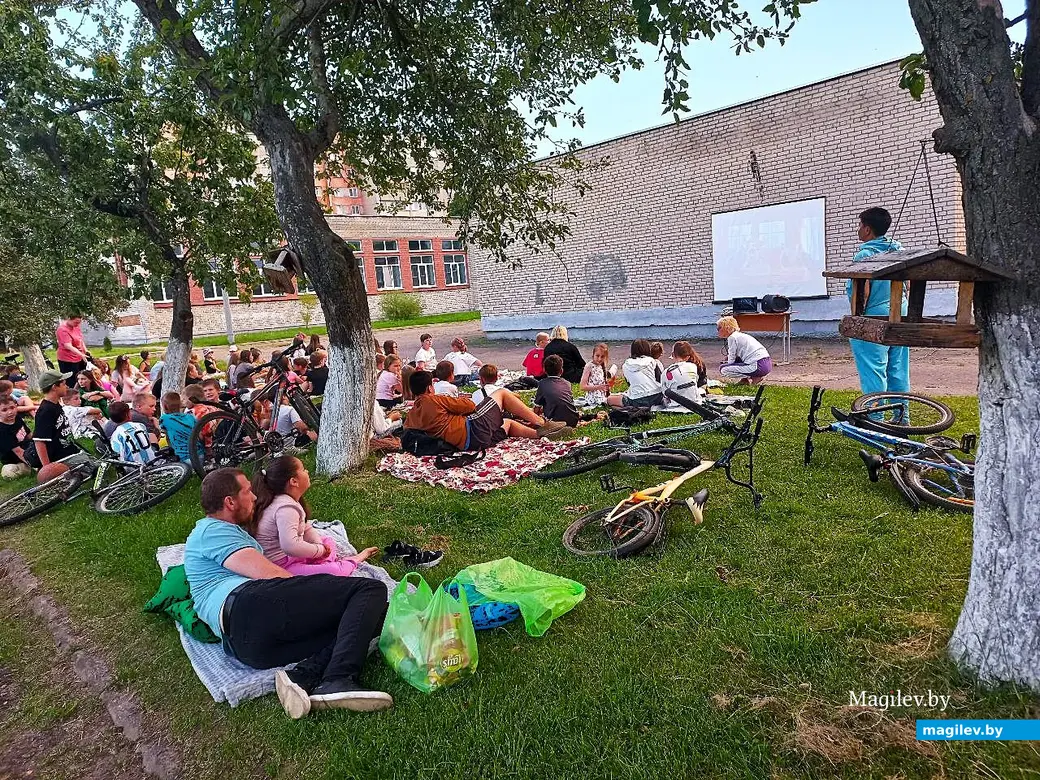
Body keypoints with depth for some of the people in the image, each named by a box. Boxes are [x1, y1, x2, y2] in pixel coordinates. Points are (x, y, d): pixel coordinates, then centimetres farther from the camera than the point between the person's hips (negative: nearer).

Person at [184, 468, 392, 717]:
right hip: (249, 607, -9)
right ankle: (338, 682, -33)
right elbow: (268, 574, -5)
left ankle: (303, 678, -17)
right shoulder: (212, 529, 6)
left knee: (375, 615, 3)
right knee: (371, 590, -15)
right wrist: (315, 592, 7)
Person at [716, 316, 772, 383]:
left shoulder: (732, 337, -5)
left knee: (723, 369, -10)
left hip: (759, 366, -10)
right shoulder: (740, 335, 23)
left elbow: (731, 361, -4)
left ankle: (754, 377, -6)